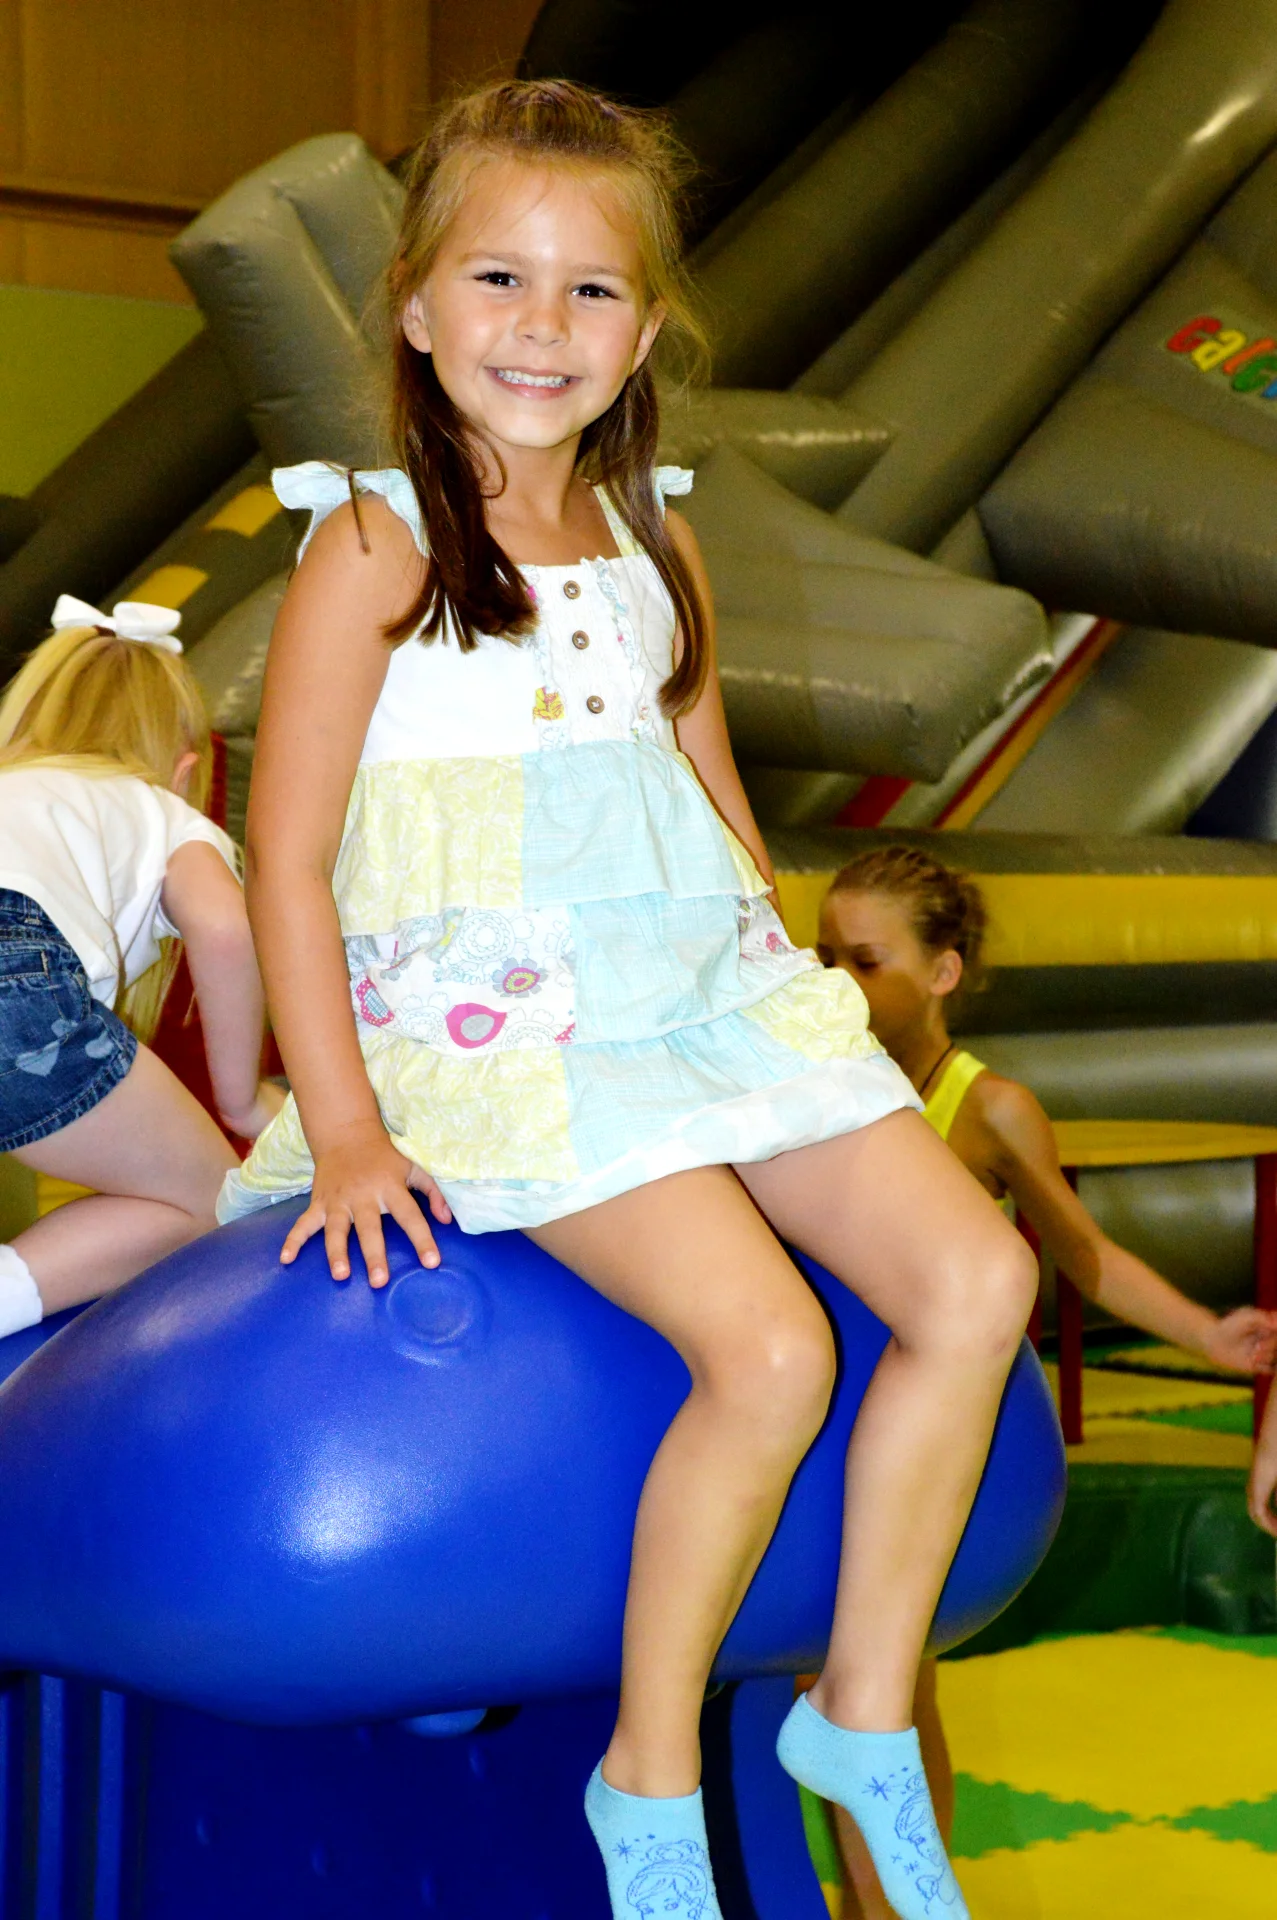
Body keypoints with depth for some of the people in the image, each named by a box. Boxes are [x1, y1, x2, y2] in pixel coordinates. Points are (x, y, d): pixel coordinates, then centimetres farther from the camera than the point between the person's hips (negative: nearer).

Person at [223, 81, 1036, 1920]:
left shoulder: (653, 548, 14)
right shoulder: (375, 545, -5)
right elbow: (287, 856, -9)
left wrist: (788, 1002, 13)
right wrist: (343, 1127, -15)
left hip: (707, 993, 7)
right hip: (494, 1028, -6)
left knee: (978, 1275, -9)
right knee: (770, 1347, -24)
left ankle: (865, 1705, 7)